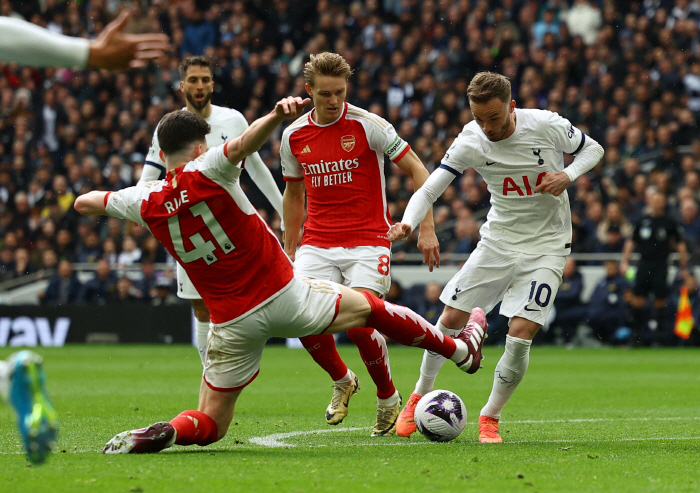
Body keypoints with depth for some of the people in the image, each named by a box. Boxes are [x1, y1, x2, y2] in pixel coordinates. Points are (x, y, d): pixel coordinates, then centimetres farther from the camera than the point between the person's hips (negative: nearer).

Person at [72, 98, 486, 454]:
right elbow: (244, 143, -34)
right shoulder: (206, 172, -12)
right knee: (368, 306, 23)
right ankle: (462, 350, 38)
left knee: (211, 424, 12)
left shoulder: (147, 203, -1)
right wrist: (278, 114, -49)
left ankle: (160, 434, -22)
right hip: (285, 294, -2)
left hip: (233, 323, 2)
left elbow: (84, 202, 13)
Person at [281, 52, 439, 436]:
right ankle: (342, 382, 16)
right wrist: (289, 250, 18)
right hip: (317, 243, 4)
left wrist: (426, 228, -11)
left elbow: (416, 170, -3)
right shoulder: (294, 136, 5)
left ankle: (388, 399, 7)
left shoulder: (367, 125, -7)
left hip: (367, 242, -4)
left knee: (358, 323, -20)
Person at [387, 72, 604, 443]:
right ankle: (420, 397, 23)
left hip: (546, 245, -2)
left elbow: (592, 149, 0)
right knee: (451, 319, -1)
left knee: (520, 334, -15)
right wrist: (407, 223, -30)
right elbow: (429, 189, -10)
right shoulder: (470, 143, -12)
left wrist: (568, 175, -20)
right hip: (498, 241, 2)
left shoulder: (546, 126, -17)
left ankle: (490, 417, 5)